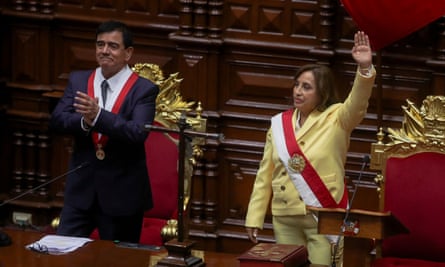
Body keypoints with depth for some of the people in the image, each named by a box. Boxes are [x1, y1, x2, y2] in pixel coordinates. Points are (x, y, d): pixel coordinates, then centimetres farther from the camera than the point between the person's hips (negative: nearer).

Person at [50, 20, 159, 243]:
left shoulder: (144, 90, -8)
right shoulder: (78, 80, 6)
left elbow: (138, 133, -21)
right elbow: (56, 120, -4)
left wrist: (98, 115, -33)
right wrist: (84, 121, -24)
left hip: (122, 192, -3)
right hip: (81, 187, 3)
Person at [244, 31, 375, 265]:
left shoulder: (336, 119, -3)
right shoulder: (279, 123, 7)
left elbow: (357, 104, -25)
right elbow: (265, 174, 10)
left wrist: (365, 69, -43)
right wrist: (254, 217, 7)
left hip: (323, 216, -4)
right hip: (284, 217, 4)